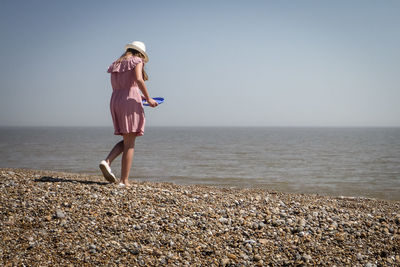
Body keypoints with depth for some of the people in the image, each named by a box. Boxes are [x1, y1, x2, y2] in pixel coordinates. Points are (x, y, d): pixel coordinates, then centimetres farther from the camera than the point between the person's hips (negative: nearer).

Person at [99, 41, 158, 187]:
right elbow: (138, 79, -17)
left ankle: (107, 161, -5)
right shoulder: (136, 61, 1)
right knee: (129, 144, -3)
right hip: (130, 102, -7)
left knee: (126, 141, 18)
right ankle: (124, 181, -4)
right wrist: (148, 98, -10)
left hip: (115, 102, 7)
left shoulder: (116, 64, 21)